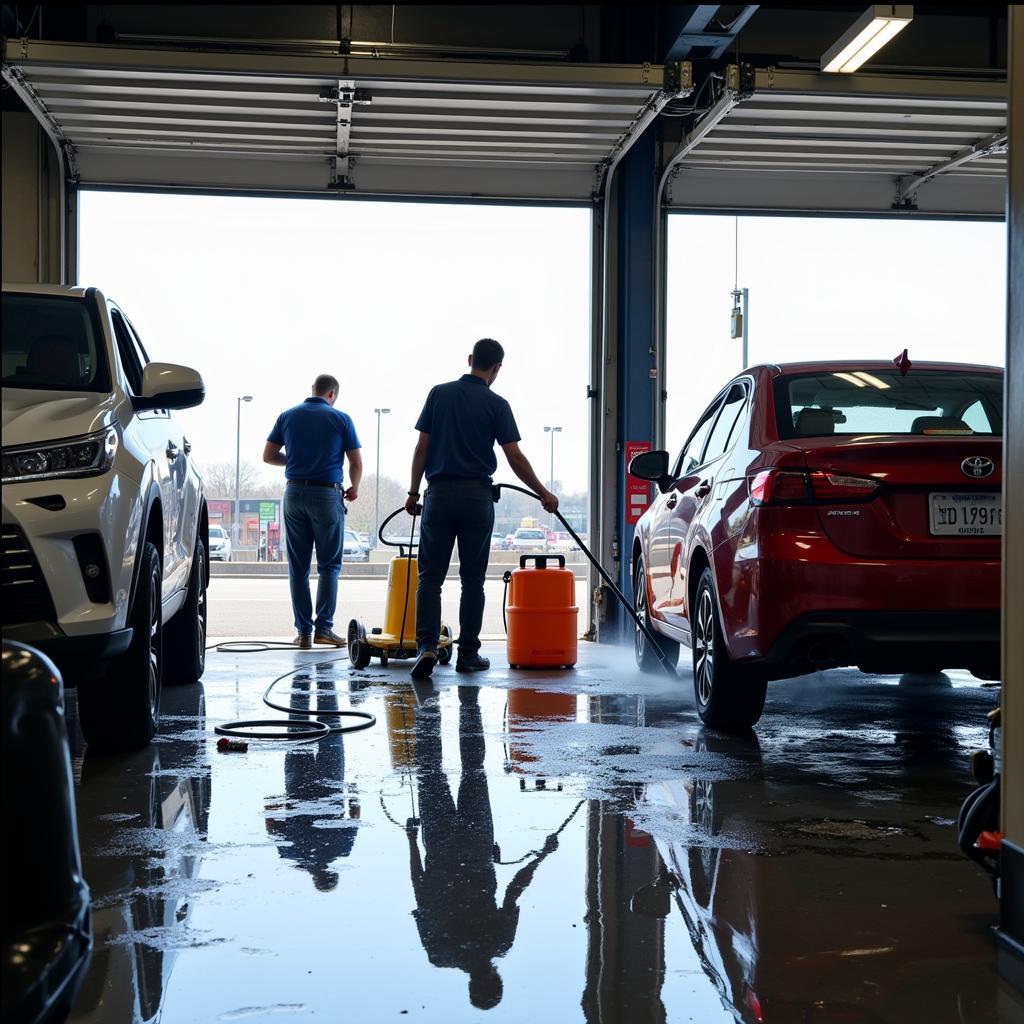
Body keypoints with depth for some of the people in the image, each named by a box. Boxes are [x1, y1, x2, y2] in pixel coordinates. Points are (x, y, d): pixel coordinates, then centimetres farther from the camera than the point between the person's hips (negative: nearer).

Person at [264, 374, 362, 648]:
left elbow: (269, 455, 8)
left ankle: (304, 631, 5)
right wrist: (353, 488, 18)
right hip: (327, 494, -3)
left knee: (298, 567, 7)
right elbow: (356, 463, -1)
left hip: (294, 493, 3)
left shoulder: (288, 416, 7)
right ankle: (324, 627, -3)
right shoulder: (341, 419, -1)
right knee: (329, 565, 5)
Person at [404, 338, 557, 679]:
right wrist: (543, 494, 6)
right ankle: (468, 654, 10)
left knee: (430, 576, 3)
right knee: (472, 579, 8)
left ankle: (426, 646, -13)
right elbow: (515, 458, -5)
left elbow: (422, 447, 2)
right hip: (477, 497, -1)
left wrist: (414, 491, 11)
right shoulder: (496, 404, -2)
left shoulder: (439, 393, 4)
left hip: (439, 494, 1)